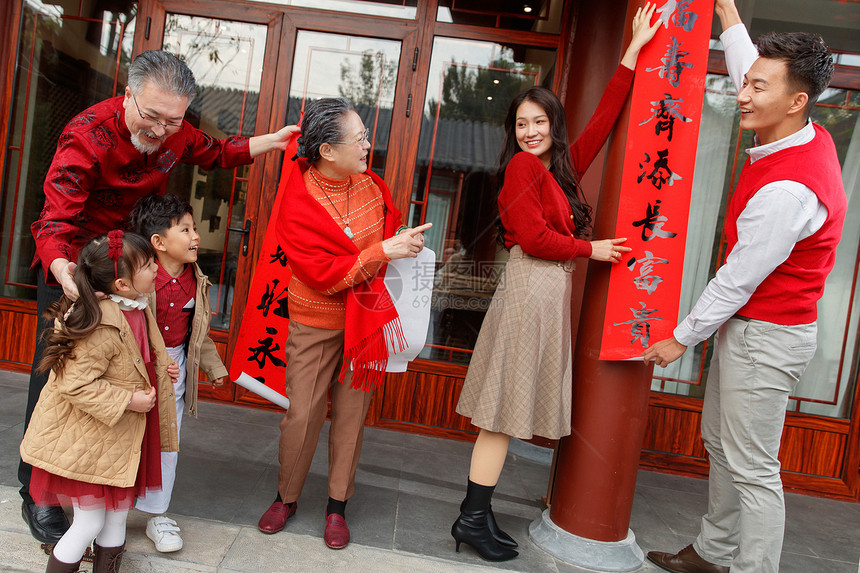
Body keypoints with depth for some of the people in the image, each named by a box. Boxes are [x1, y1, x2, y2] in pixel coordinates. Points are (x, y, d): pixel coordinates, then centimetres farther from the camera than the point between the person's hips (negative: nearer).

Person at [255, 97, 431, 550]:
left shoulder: (367, 182, -2)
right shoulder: (296, 207, -18)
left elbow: (387, 214, 20)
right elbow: (326, 276, -24)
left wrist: (400, 239, 0)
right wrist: (383, 251, -28)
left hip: (366, 318, 4)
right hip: (315, 324, -4)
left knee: (351, 414, 8)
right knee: (302, 415, 2)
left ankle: (337, 506, 25)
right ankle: (286, 498, 28)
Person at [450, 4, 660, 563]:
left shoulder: (562, 166, 17)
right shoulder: (523, 166, -5)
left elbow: (603, 119, 22)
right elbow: (534, 239, -13)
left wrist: (635, 49, 26)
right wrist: (591, 249, -2)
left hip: (552, 287, 8)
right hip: (532, 285, -8)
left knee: (512, 409, 8)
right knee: (507, 406, -5)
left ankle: (478, 515, 16)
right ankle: (474, 519, 5)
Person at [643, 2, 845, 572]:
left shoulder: (788, 190, -27)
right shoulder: (810, 138, 2)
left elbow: (737, 281, -20)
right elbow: (746, 64, 18)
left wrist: (681, 339, -9)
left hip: (766, 337, -10)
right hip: (749, 326, 10)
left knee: (753, 470, -1)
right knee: (720, 442, 20)